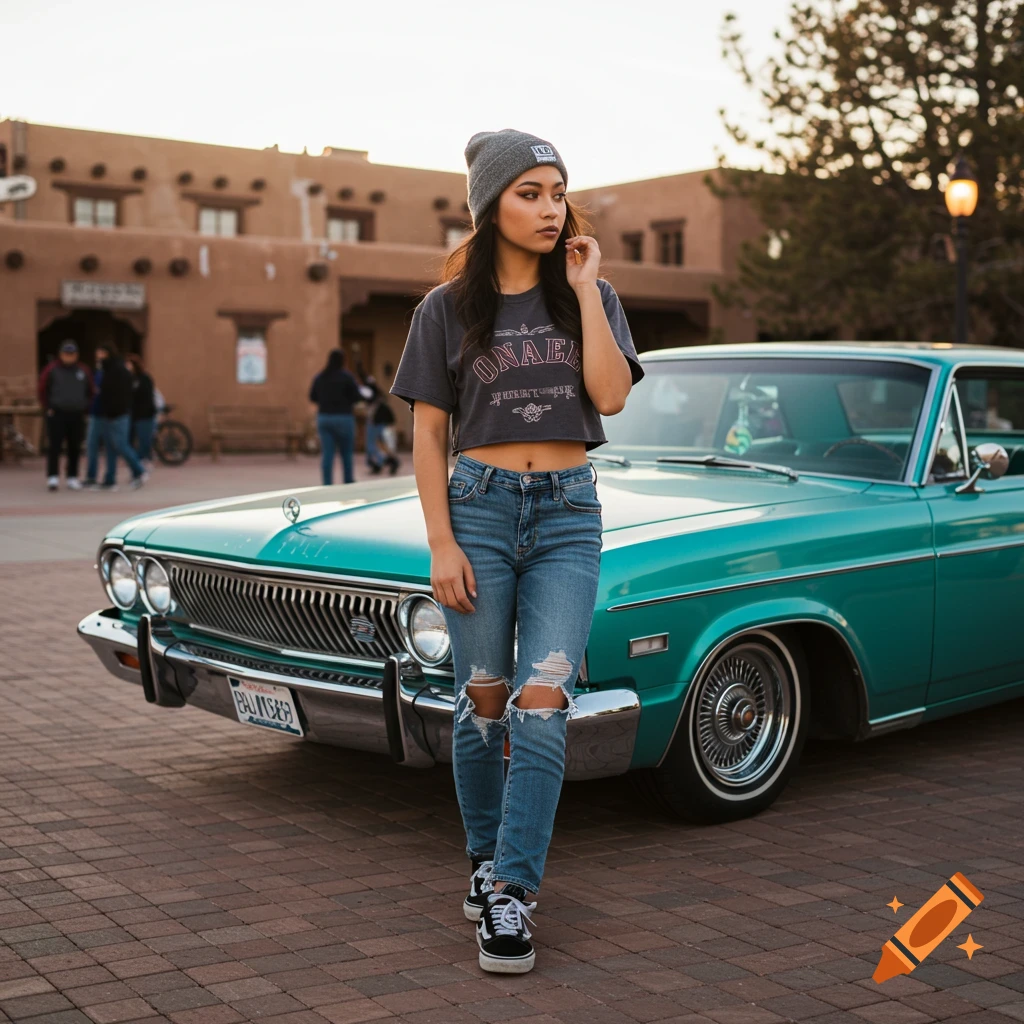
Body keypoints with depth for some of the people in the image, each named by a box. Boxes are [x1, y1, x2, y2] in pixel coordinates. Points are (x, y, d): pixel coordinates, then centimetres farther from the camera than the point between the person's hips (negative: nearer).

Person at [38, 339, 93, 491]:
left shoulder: (83, 370, 9)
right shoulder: (52, 369, 0)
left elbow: (90, 392, 17)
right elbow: (42, 389, 4)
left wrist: (84, 407, 8)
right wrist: (48, 407, -2)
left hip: (77, 416, 3)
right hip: (56, 414, -3)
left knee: (75, 448, 6)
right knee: (54, 446, -8)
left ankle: (73, 478, 14)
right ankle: (53, 477, -10)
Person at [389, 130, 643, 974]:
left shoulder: (589, 295, 7)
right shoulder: (448, 309, 2)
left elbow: (611, 396, -8)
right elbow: (428, 435, 1)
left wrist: (585, 288, -8)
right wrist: (441, 544, -6)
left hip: (569, 511, 1)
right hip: (480, 504, 0)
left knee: (541, 703, -10)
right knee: (484, 702, 6)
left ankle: (511, 891, -6)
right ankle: (487, 857, 26)